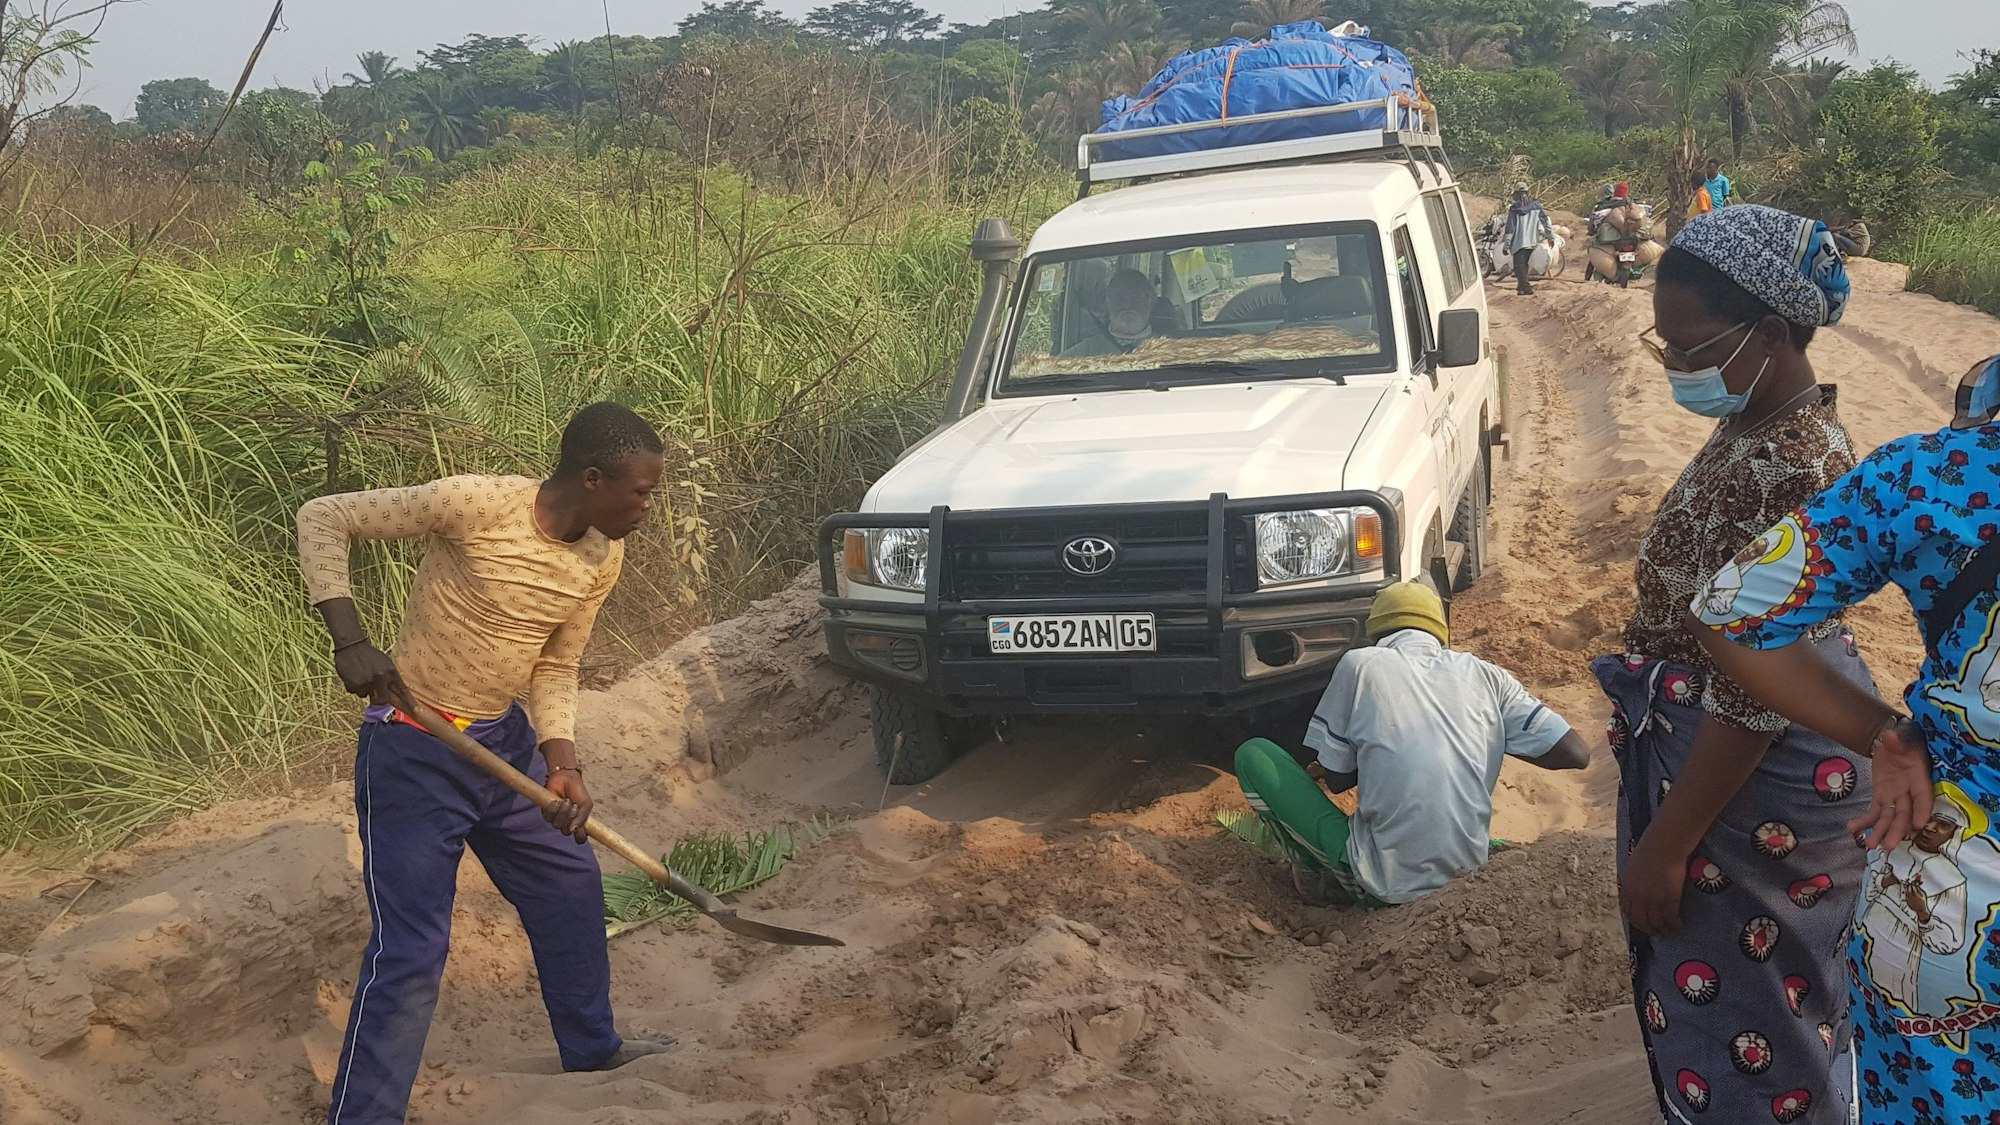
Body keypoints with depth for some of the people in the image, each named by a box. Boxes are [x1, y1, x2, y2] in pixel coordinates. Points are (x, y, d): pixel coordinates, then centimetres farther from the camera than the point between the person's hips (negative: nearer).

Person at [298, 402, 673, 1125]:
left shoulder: (604, 558, -4)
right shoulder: (477, 504, -24)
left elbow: (554, 667, 6)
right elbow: (322, 518, -17)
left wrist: (561, 763, -9)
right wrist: (351, 640, -26)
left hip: (504, 741, 7)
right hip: (414, 751, -7)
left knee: (571, 887, 18)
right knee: (411, 949, -8)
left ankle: (591, 1048, 41)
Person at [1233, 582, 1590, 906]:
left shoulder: (1360, 665, -2)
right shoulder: (1485, 674, 5)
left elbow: (1337, 779, 4)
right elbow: (1576, 754, 5)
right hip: (1464, 875, 4)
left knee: (1252, 754, 9)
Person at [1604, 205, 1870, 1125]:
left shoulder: (1794, 473, -29)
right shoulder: (1759, 425, 1)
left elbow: (1753, 694, -27)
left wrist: (1665, 845, -21)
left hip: (1755, 777, -9)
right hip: (1696, 734, 9)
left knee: (1737, 997, 9)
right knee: (1697, 973, 25)